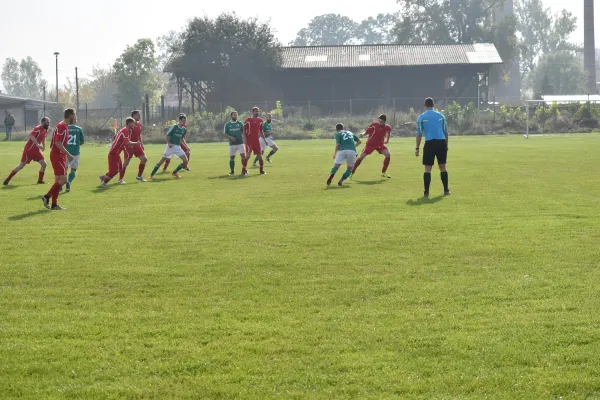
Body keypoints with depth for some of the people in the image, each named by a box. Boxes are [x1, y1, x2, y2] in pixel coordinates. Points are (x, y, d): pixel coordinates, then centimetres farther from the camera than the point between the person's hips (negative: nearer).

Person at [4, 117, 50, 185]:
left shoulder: (45, 130, 7)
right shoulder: (37, 129, -19)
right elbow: (31, 136, -37)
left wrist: (44, 146, 15)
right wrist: (37, 145, -45)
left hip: (36, 150, 8)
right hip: (29, 149, -8)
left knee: (44, 164, -1)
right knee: (21, 166, -3)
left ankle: (40, 181, 11)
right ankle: (8, 179, 7)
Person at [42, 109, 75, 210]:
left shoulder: (64, 126, 15)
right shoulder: (62, 126, -15)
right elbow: (58, 143, -23)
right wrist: (68, 154, -21)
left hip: (59, 156, 10)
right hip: (57, 156, -10)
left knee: (58, 180, 9)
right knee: (63, 179, -13)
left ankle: (54, 204, 8)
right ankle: (47, 197, -8)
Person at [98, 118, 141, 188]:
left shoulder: (123, 129, 13)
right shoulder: (125, 131, -18)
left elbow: (113, 138, 22)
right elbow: (128, 143, -28)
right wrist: (136, 143, -13)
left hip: (116, 153, 10)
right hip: (114, 154, -10)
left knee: (119, 168, 16)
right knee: (114, 170, -12)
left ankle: (104, 177, 26)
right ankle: (104, 182, -3)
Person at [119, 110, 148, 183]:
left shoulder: (139, 124, 9)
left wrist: (141, 144, 15)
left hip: (137, 145, 8)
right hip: (129, 146, -8)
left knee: (144, 159, 4)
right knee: (126, 162, -7)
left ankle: (139, 176, 17)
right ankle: (120, 179, 2)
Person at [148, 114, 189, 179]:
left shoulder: (184, 129, 6)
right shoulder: (174, 127, -10)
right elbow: (167, 135, -7)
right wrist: (169, 143, -19)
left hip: (178, 147, 5)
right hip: (171, 146, -5)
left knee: (185, 160, -6)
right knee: (162, 160, -6)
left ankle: (175, 172, 13)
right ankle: (152, 175, 2)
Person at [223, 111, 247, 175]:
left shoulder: (240, 123, 7)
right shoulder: (227, 124, 4)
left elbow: (244, 131, 9)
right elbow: (224, 134, 2)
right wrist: (230, 137, -14)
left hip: (241, 143, 0)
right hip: (232, 143, 0)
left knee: (243, 155, -11)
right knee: (232, 157, 4)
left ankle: (244, 170, -2)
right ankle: (232, 171, 17)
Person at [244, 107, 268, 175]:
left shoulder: (260, 120, 10)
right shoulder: (248, 120, -4)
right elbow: (244, 130, -2)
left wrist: (264, 139, 13)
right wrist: (245, 139, -12)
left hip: (257, 140, 5)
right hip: (249, 140, -4)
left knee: (259, 155, 4)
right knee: (248, 155, -13)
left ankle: (262, 170, 14)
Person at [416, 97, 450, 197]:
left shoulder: (421, 117, 3)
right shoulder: (440, 115, 11)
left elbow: (419, 133, 1)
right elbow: (446, 132, 12)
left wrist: (417, 148, 4)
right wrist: (446, 145, 20)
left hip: (430, 143, -2)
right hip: (441, 142, 2)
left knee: (428, 168, 2)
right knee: (443, 167, 12)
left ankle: (426, 192, -2)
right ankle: (446, 190, 15)